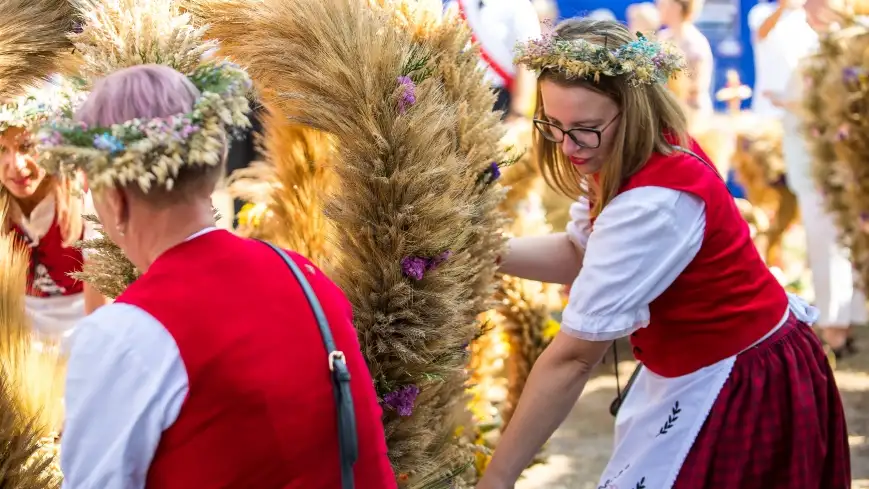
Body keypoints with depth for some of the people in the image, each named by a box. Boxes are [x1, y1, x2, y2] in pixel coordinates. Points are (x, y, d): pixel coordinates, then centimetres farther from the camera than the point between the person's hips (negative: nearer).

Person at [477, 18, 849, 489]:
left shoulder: (654, 203, -33)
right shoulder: (652, 153, -5)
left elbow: (573, 357, -32)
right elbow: (580, 253, 7)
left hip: (740, 389, -9)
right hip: (698, 374, 9)